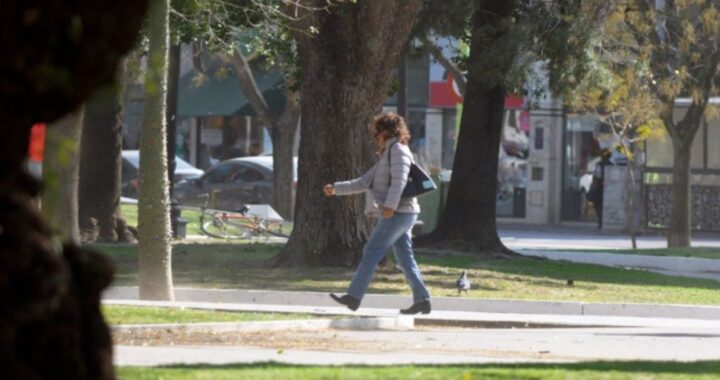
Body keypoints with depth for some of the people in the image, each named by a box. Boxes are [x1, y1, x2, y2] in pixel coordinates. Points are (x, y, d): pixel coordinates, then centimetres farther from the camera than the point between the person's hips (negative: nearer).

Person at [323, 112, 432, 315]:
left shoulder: (398, 150, -6)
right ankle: (421, 300, 4)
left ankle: (354, 296, -9)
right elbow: (364, 182, 26)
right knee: (405, 259, 7)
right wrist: (336, 188, 24)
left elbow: (399, 179, -21)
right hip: (401, 214, 10)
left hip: (398, 213, -10)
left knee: (371, 253, -9)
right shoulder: (386, 156, 24)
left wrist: (390, 205, -30)